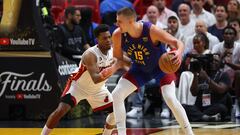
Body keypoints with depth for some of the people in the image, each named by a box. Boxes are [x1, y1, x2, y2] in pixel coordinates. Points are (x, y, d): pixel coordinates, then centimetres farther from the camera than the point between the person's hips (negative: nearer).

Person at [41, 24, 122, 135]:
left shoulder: (113, 52, -15)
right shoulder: (90, 54, -34)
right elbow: (95, 79, -44)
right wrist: (114, 68, -56)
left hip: (97, 89, 6)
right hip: (78, 86, -6)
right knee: (60, 111, -23)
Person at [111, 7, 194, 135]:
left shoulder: (151, 30, -33)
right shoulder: (118, 35, -22)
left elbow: (177, 42, -32)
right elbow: (117, 58, -2)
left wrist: (178, 52, -52)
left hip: (162, 66, -4)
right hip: (140, 69, 4)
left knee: (170, 99, -21)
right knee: (116, 95, -10)